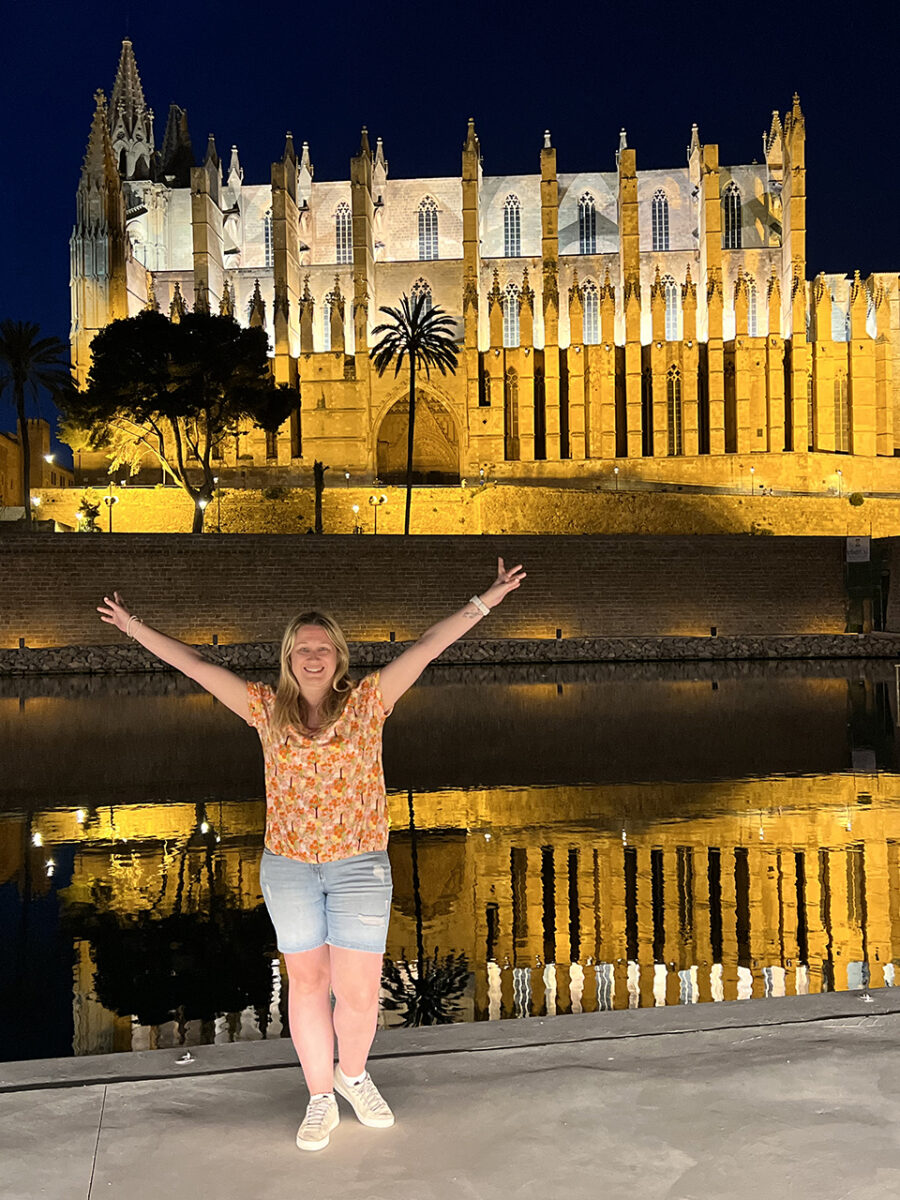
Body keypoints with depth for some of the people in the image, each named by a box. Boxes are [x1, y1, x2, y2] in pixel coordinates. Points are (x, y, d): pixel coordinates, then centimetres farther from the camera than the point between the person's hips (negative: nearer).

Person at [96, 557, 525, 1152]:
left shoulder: (366, 701, -1)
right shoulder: (269, 710, 3)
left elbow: (427, 646, -6)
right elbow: (197, 665, 6)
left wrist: (486, 600, -8)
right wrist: (135, 627, 8)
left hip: (360, 865, -1)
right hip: (289, 866, 1)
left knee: (359, 991, 2)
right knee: (307, 984, 9)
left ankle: (353, 1073, 32)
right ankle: (321, 1099, 26)